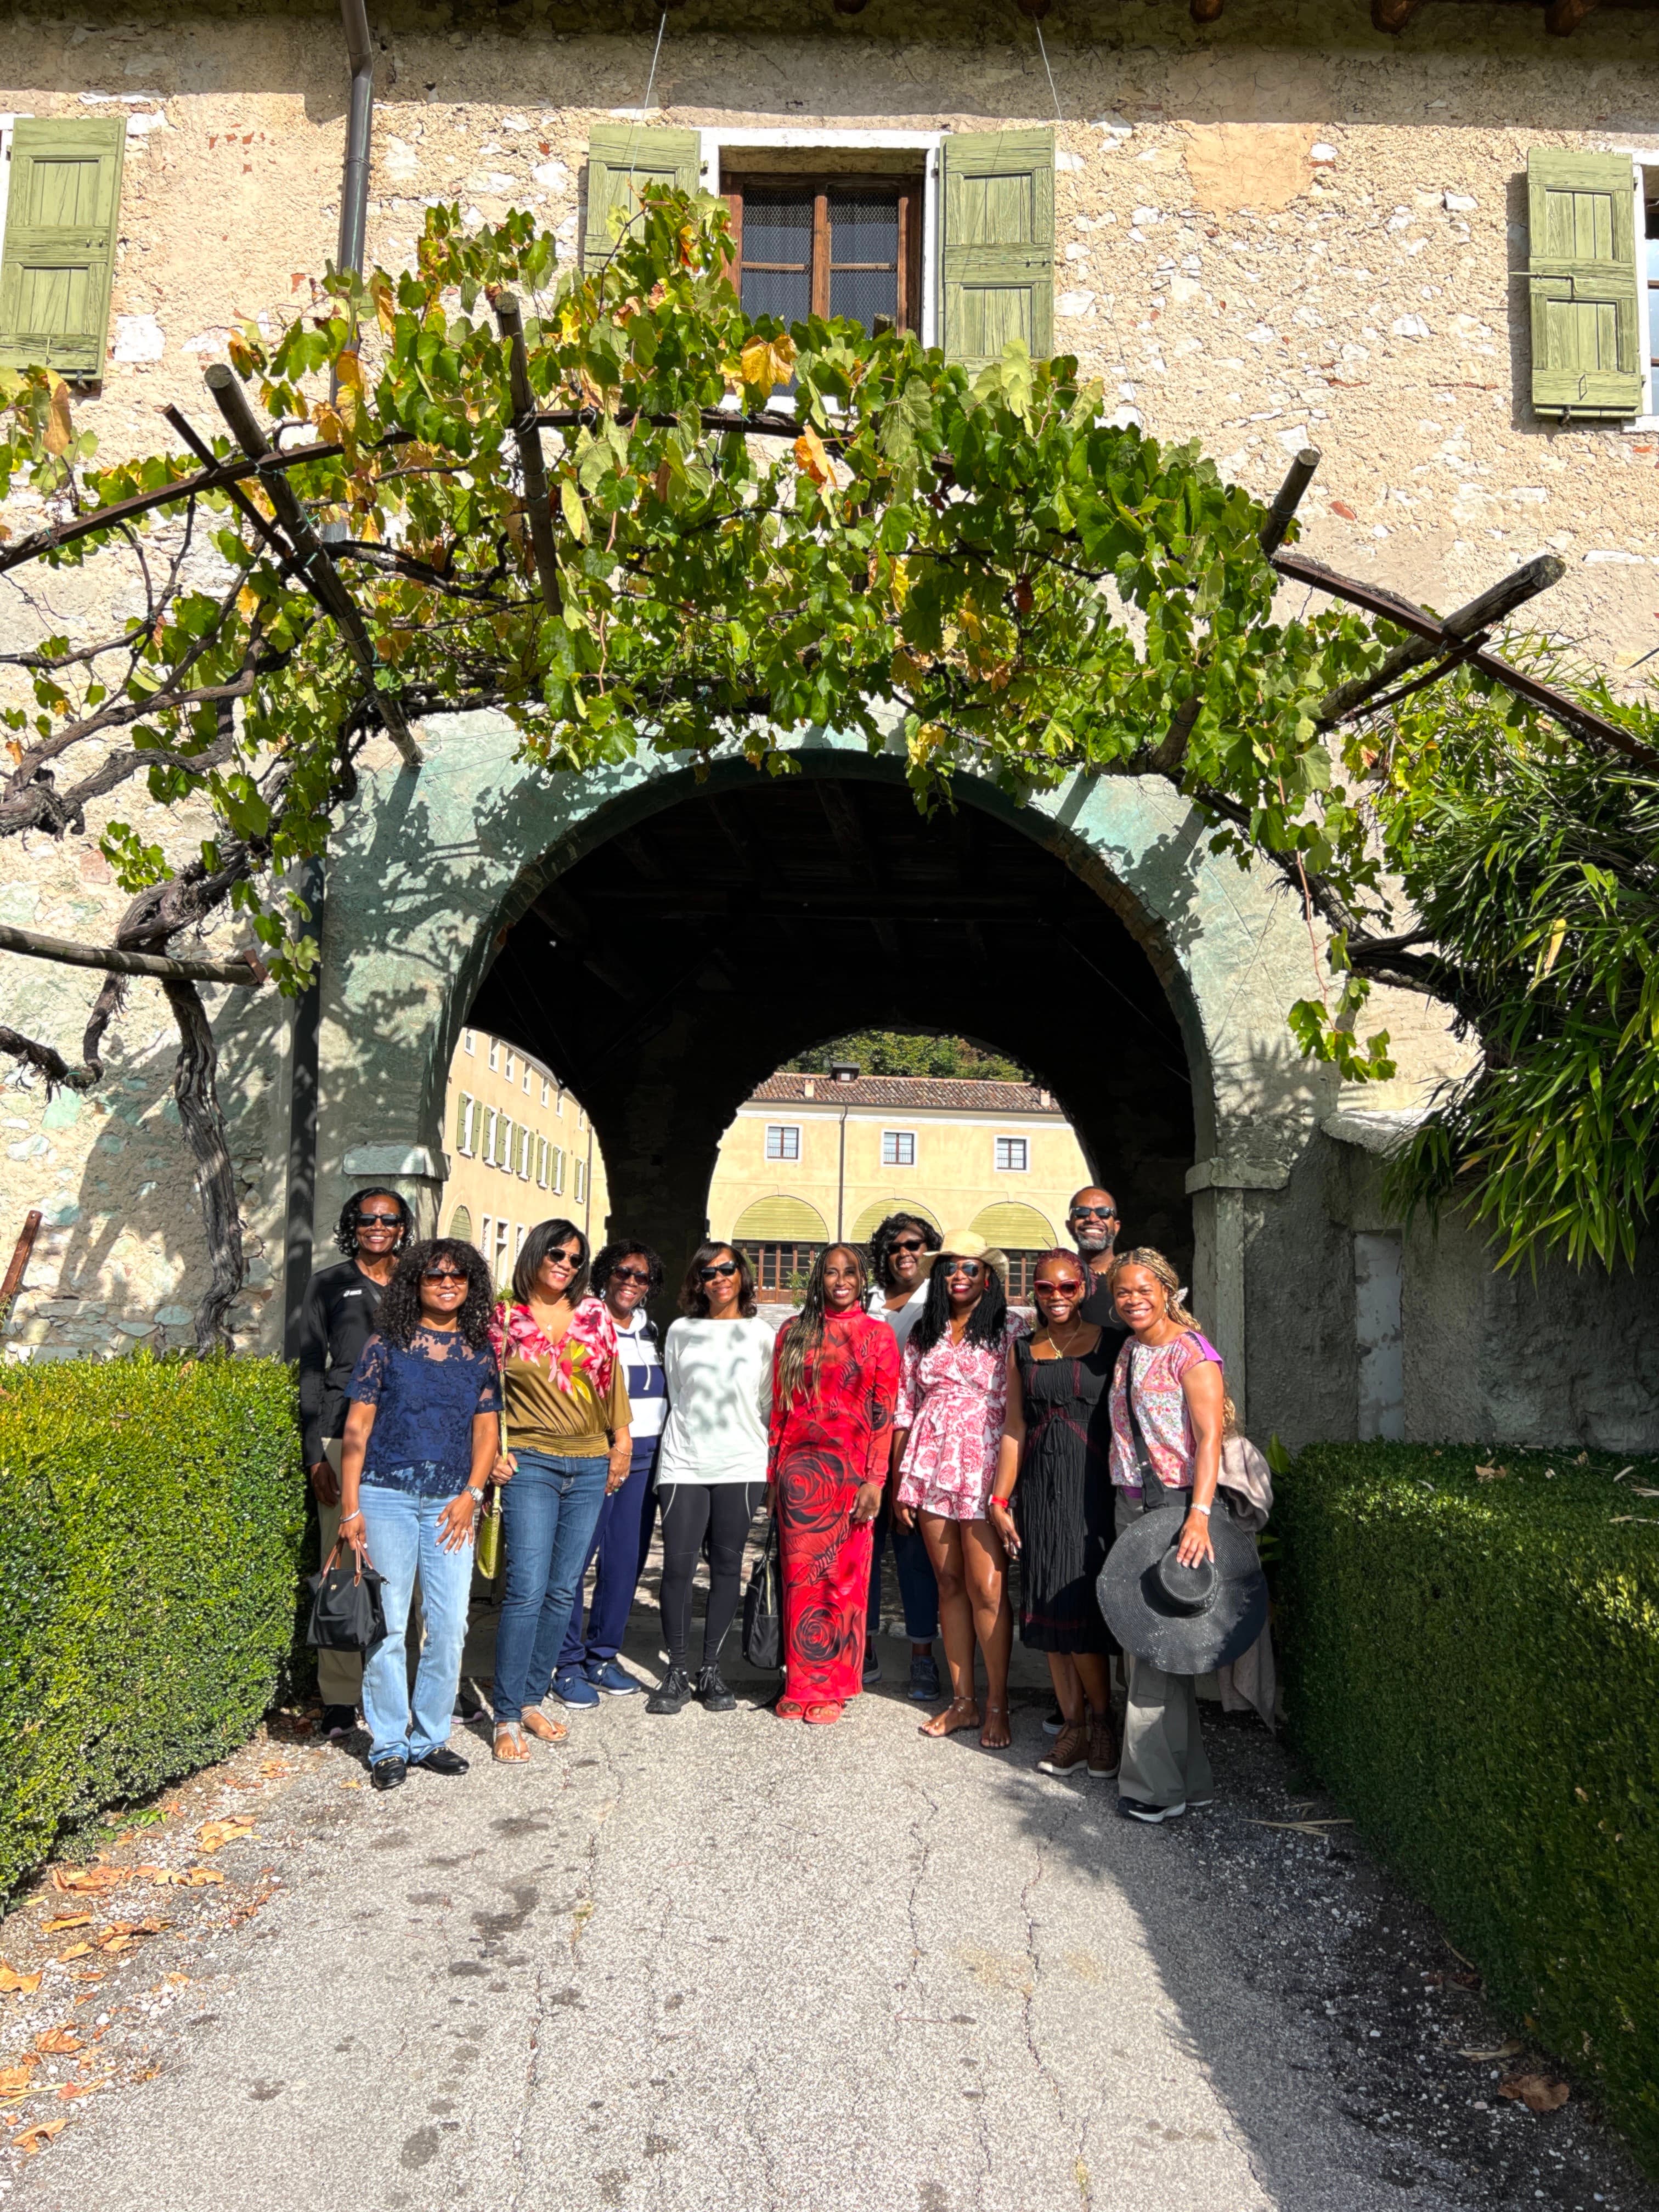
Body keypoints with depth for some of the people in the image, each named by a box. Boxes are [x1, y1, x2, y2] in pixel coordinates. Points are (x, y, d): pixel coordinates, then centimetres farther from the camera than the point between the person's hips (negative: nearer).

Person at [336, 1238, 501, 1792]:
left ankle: (429, 1739, 17)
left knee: (449, 1625, 2)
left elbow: (487, 1428, 10)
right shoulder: (386, 1344, 2)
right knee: (388, 1624, 0)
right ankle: (388, 1745, 14)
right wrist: (350, 1507, -5)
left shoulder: (479, 1351, 10)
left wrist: (471, 1494, -2)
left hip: (451, 1503, 3)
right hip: (387, 1496, -2)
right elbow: (357, 1427, 0)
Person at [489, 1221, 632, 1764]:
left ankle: (532, 1699, 20)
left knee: (563, 1591, 8)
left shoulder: (595, 1314, 8)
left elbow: (612, 1379, 13)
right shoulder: (505, 1318, 1)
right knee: (527, 1590, -10)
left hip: (591, 1467, 4)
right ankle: (507, 1717, -1)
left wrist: (621, 1440, 10)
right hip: (531, 1464, -4)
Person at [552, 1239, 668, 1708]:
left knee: (626, 1562, 8)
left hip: (642, 1458, 6)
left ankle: (602, 1655, 20)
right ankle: (568, 1664, 6)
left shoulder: (649, 1330, 15)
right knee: (574, 1560, -5)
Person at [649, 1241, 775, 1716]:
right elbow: (674, 1395, 14)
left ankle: (711, 1670, 16)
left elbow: (768, 1403, 10)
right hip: (683, 1463, 0)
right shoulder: (680, 1332, 8)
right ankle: (676, 1673, 7)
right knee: (678, 1565, -5)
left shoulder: (761, 1334, 7)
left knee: (727, 1566, 4)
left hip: (741, 1465, 0)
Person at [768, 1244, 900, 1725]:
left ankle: (831, 1687, 13)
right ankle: (799, 1683, 15)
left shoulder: (877, 1334, 3)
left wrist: (875, 1480, -8)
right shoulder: (794, 1332, 9)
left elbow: (883, 1412, -1)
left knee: (845, 1576, 2)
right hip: (799, 1466, 2)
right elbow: (778, 1405, 9)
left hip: (851, 1468, -2)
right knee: (800, 1573, 4)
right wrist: (771, 1472, 5)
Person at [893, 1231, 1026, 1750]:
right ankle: (962, 1701, 18)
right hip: (931, 1467, 4)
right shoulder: (923, 1335, 13)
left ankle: (997, 1705, 6)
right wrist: (900, 1482, 9)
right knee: (950, 1584, 9)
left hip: (985, 1468, -4)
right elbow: (904, 1409, 13)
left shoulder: (1011, 1331, 1)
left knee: (987, 1588, -7)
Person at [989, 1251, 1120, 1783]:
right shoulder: (1022, 1352, 11)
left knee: (1078, 1608, -8)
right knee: (1047, 1611, 5)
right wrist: (1000, 1500, 7)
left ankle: (1102, 1719, 12)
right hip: (1040, 1492, 4)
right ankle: (1074, 1728, 16)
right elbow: (1014, 1430, 11)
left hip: (1093, 1488, -4)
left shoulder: (1108, 1345, -1)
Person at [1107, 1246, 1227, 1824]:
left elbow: (1210, 1437, -18)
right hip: (1131, 1505, 8)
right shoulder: (1127, 1353, 14)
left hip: (1178, 1505, -8)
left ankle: (1158, 1784, 5)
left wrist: (1199, 1515, -27)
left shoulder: (1191, 1352, -10)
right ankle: (1184, 1775, 21)